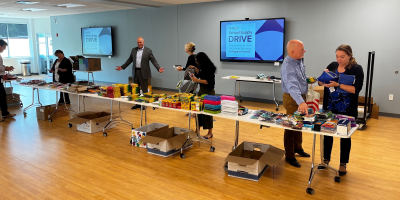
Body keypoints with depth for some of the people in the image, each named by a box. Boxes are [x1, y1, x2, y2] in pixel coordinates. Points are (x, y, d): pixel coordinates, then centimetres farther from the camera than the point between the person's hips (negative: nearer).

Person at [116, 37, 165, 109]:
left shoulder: (148, 50, -3)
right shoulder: (133, 50, 10)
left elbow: (153, 60, -7)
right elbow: (129, 60, 16)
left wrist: (159, 68, -20)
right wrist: (122, 67, 13)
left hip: (143, 72, -4)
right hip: (135, 72, 5)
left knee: (144, 89, 3)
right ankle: (137, 103, 21)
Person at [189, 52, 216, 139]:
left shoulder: (210, 68, -17)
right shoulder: (204, 67, 7)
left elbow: (209, 81, -22)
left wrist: (197, 80, -22)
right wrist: (195, 68, 14)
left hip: (209, 92, -9)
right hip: (202, 90, 9)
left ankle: (210, 133, 13)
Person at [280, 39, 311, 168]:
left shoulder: (299, 61, 1)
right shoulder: (288, 67, -29)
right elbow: (292, 86, -44)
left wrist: (308, 80, 3)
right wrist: (301, 102, -55)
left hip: (301, 97, 9)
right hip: (293, 99, -9)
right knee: (291, 126, 2)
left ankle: (298, 148, 41)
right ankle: (289, 156, 16)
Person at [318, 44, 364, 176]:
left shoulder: (357, 69, -8)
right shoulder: (332, 65, 2)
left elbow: (356, 89, -17)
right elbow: (320, 83, 6)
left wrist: (338, 85, -26)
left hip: (347, 110, -3)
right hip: (329, 108, 4)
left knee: (345, 136, 9)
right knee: (327, 133, 11)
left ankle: (343, 164, 23)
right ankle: (326, 159, 28)